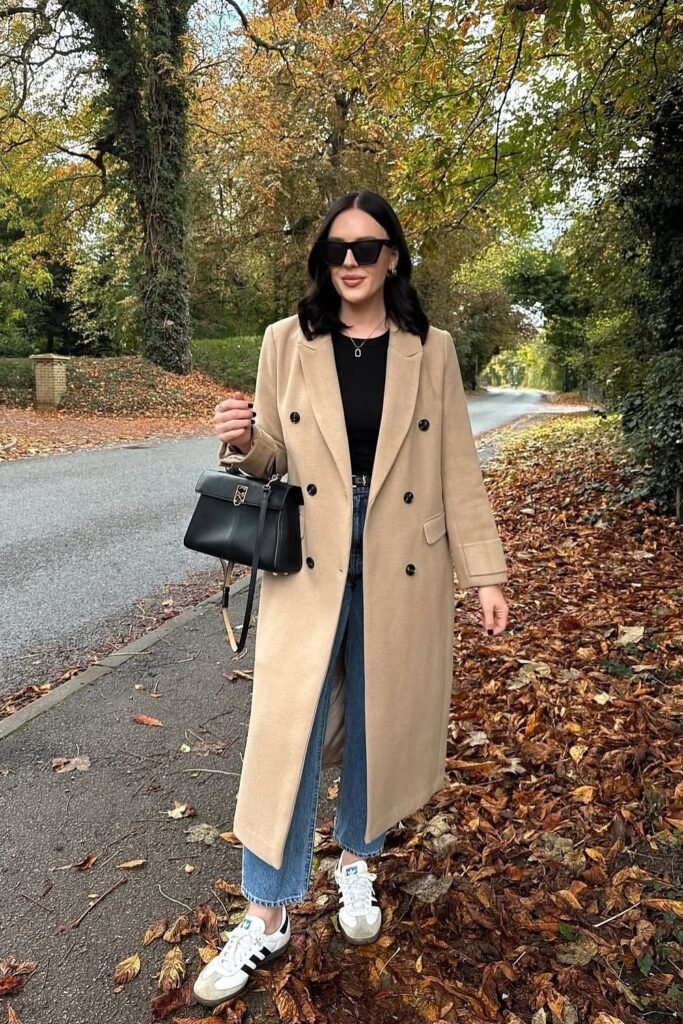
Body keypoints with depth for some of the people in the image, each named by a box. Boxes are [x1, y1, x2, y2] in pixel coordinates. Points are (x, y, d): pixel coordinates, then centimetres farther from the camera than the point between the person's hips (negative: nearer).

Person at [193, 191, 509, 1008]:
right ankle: (267, 916, 19)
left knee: (380, 720, 14)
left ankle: (357, 862, 40)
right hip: (308, 564, 0)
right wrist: (240, 442, -17)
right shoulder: (286, 341, 1)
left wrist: (486, 573, -2)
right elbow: (274, 458, 6)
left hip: (401, 567, 1)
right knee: (286, 730, 1)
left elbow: (457, 470, 1)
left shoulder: (431, 351, 1)